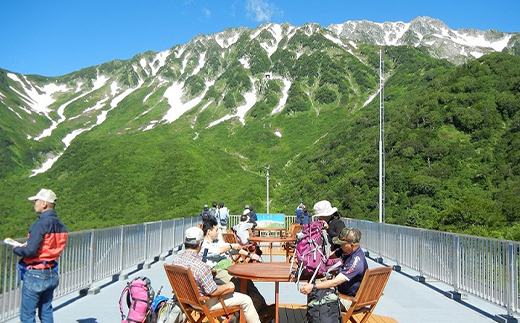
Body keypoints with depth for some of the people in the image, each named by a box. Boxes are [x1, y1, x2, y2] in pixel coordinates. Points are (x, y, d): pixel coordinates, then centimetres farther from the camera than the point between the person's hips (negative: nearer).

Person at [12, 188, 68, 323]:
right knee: (46, 312, 18)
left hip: (35, 275, -7)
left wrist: (16, 249, -2)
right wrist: (28, 245, 15)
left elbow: (30, 251, -22)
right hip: (52, 274, 8)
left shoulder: (40, 224, -18)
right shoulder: (60, 225, 5)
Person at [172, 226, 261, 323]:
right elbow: (213, 292, -27)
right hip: (205, 303, -9)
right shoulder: (200, 266, -34)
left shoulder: (176, 260, -9)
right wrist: (227, 286, -9)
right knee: (246, 300, 0)